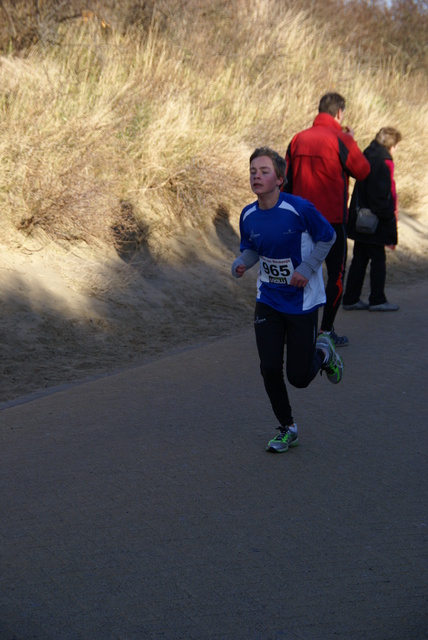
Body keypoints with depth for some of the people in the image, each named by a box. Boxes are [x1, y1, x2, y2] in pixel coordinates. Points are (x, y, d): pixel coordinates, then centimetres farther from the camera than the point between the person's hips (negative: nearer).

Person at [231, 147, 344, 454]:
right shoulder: (248, 216, -5)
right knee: (270, 369, -2)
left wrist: (307, 269, -17)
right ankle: (287, 428, 20)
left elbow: (327, 236, -7)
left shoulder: (299, 208, -19)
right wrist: (241, 264, -12)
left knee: (299, 377, 0)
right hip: (268, 301, 4)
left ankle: (323, 352, 35)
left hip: (302, 301, -4)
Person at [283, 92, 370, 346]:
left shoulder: (298, 139, 6)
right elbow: (362, 171, -2)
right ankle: (327, 330, 3)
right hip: (332, 219, -5)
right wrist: (351, 141, 10)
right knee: (336, 273, 4)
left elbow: (287, 180, 10)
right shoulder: (340, 139, -12)